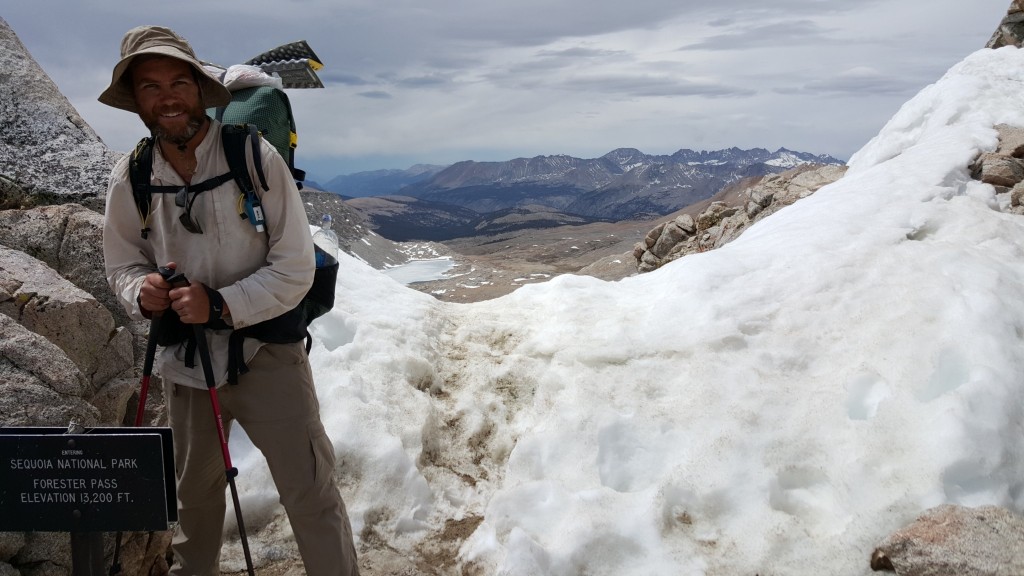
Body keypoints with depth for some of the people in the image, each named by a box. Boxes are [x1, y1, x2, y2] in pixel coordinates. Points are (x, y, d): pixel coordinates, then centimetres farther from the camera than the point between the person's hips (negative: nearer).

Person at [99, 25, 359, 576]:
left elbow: (295, 269, -14)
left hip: (265, 353, -4)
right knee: (194, 492, 24)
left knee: (311, 495, -2)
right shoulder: (128, 178, -3)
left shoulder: (256, 158, -14)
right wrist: (141, 291, -14)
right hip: (184, 361, 4)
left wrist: (220, 306, -24)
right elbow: (122, 264, 9)